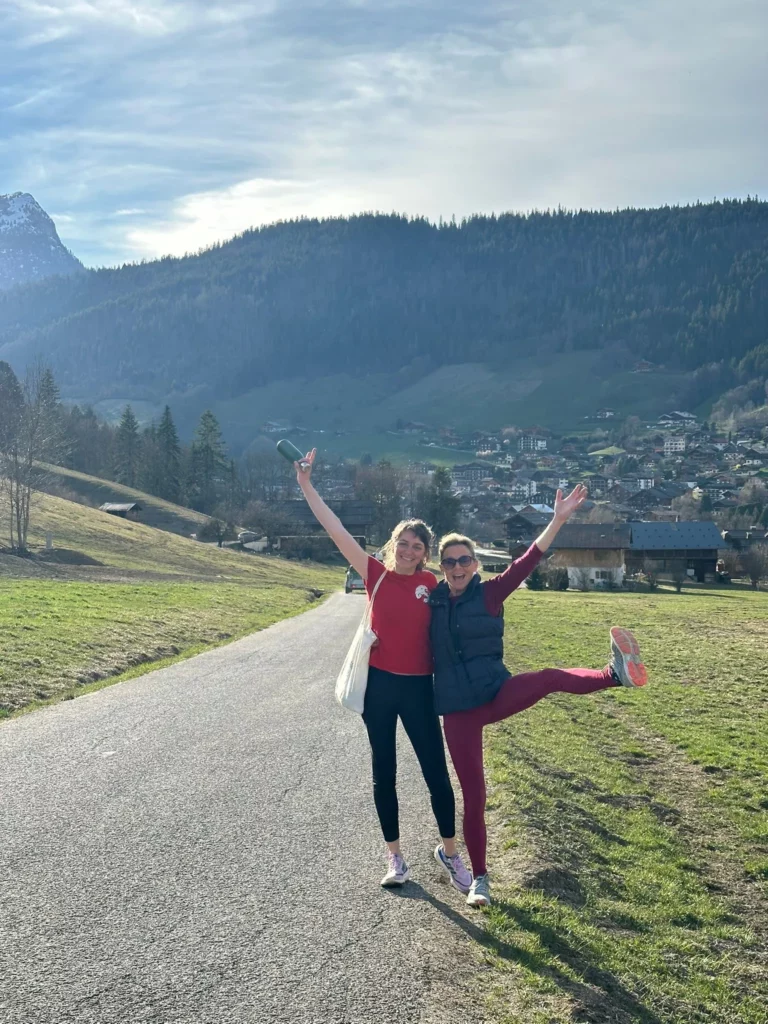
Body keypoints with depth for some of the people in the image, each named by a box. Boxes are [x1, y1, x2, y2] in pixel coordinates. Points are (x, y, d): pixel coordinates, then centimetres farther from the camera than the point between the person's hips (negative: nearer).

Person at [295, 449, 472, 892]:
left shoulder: (432, 584, -3)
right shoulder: (376, 574, -3)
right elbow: (337, 531, -7)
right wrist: (307, 486, -11)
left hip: (419, 687, 0)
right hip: (379, 684, 1)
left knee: (437, 772, 5)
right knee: (384, 772, 10)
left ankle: (450, 851, 27)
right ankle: (395, 857, 26)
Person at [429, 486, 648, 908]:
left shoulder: (489, 594, -3)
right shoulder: (432, 603, 3)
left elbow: (525, 564, -16)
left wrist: (557, 521, -28)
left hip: (494, 693, -1)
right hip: (456, 709, 1)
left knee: (549, 678, -30)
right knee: (473, 793, 4)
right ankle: (479, 878, 17)